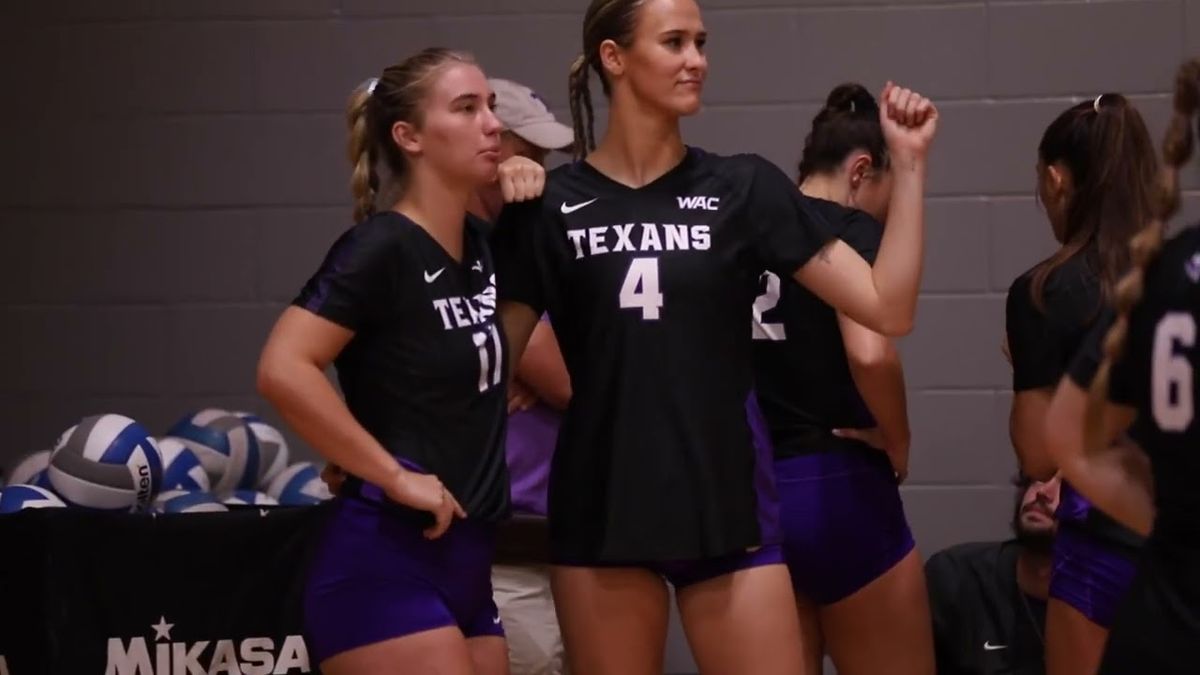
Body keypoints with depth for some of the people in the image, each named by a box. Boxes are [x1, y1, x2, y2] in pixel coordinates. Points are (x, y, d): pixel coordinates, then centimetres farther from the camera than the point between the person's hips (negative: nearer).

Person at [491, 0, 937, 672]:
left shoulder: (745, 188, 2)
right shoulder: (550, 204, 0)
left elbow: (888, 307, -2)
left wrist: (909, 164, -7)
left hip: (726, 511, 0)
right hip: (602, 515, 0)